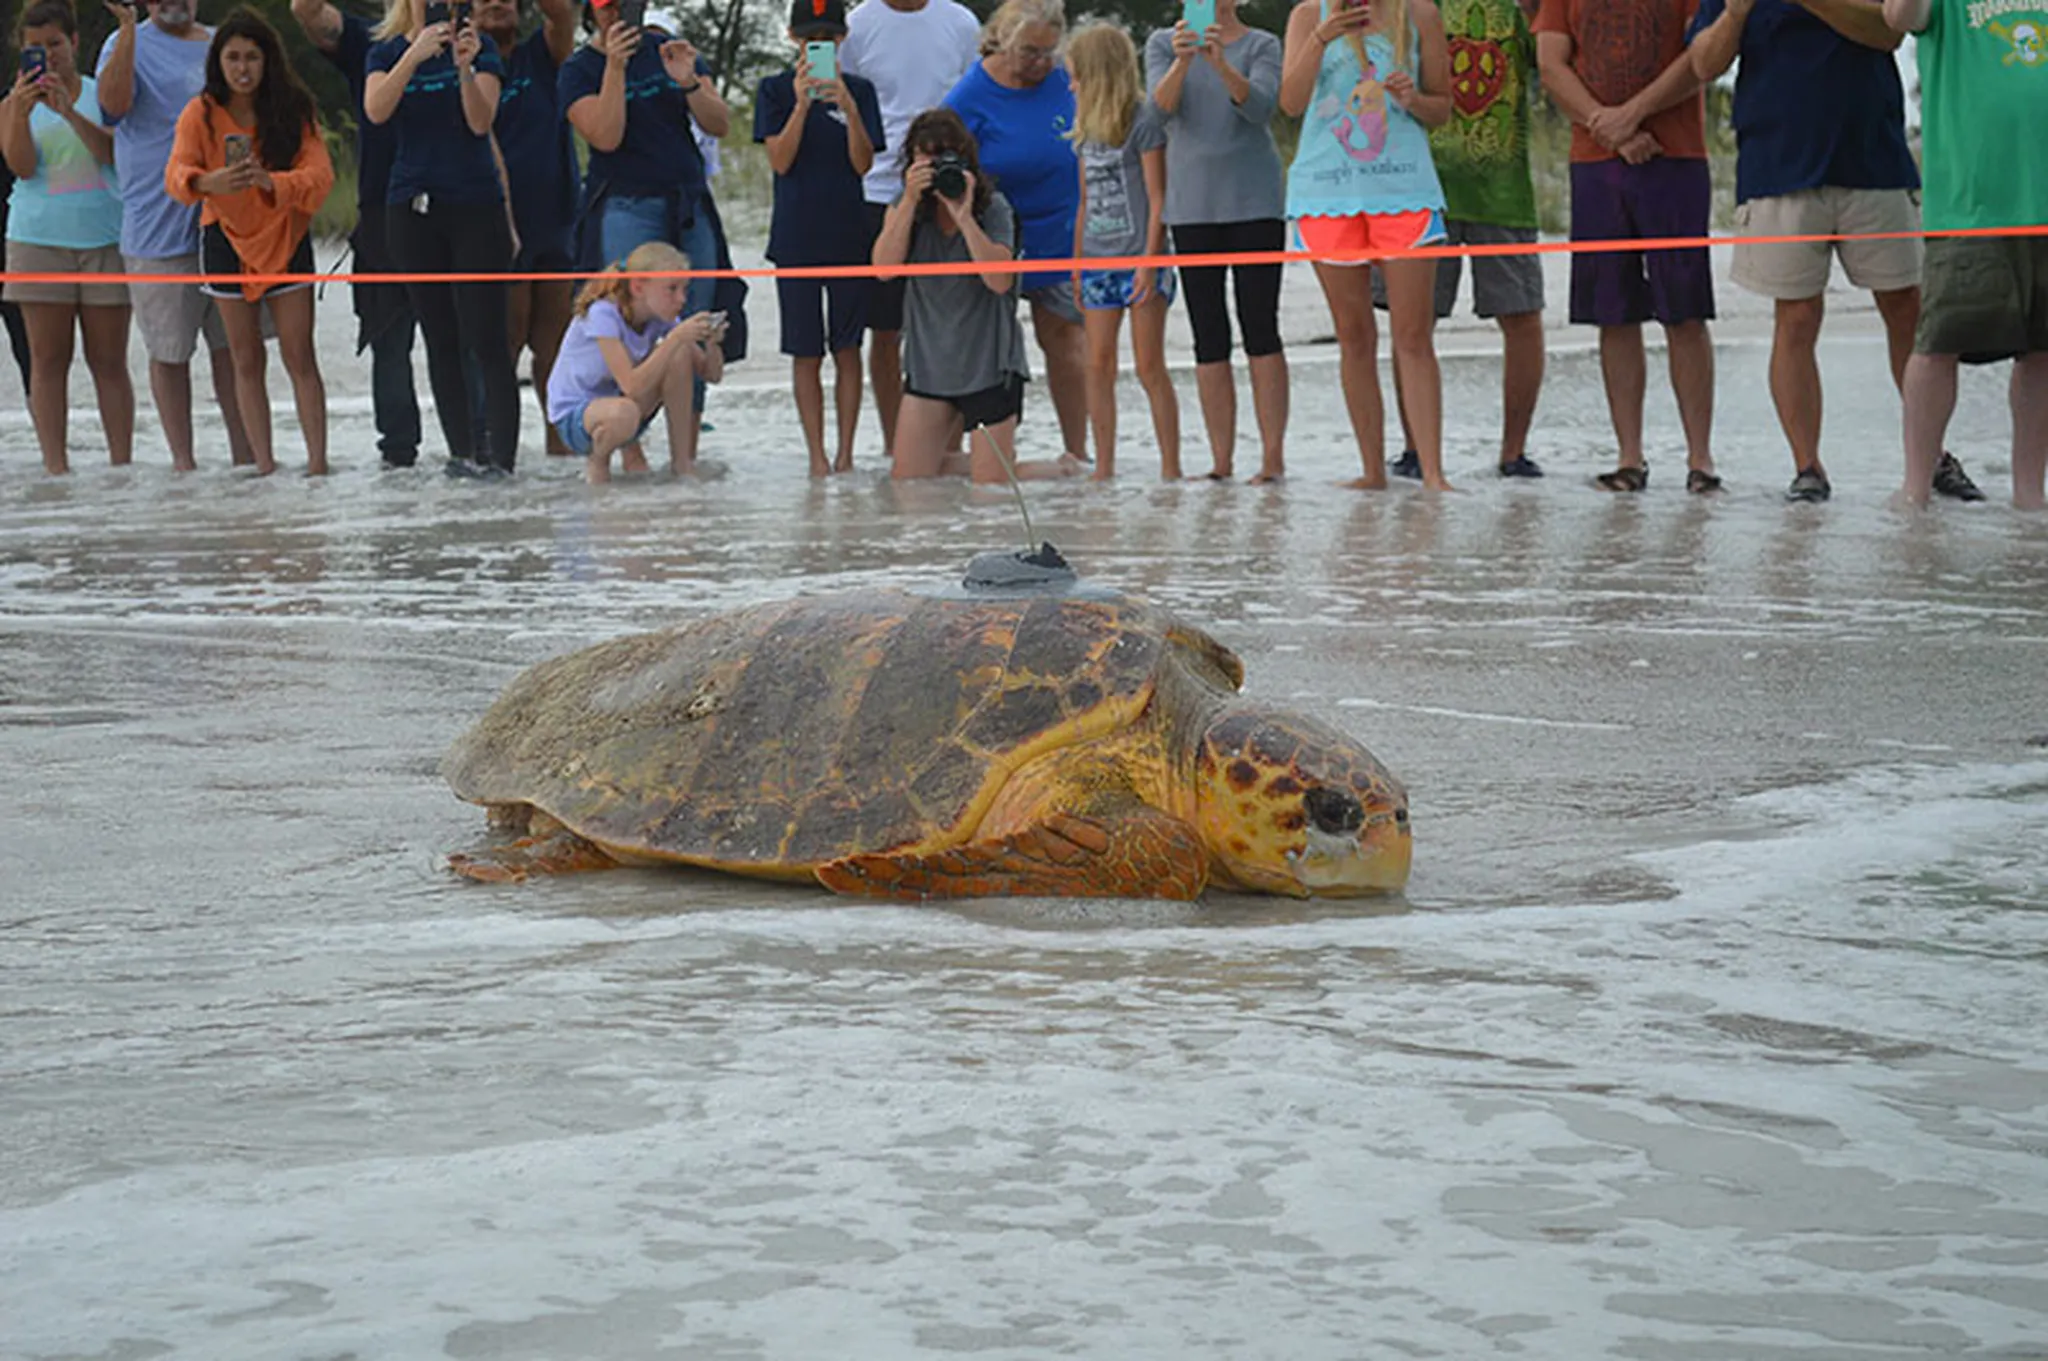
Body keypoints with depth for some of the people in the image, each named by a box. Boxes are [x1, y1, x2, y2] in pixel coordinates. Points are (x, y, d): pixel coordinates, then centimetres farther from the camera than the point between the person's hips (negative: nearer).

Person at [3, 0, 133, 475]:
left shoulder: (100, 94, 7)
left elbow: (113, 152, -8)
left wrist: (69, 111, -21)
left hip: (104, 237, 0)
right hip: (39, 240, 0)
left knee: (109, 360, 0)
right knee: (48, 359, -2)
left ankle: (122, 464, 1)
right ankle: (56, 466, -4)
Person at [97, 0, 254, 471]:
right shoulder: (128, 44, -1)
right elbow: (113, 104, -21)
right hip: (160, 230, -4)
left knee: (233, 344, 8)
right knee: (170, 351, 1)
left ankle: (244, 452, 16)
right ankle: (182, 459, 8)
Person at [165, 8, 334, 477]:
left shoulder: (294, 109, -8)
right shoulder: (201, 113, -8)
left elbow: (320, 174, -18)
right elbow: (176, 173, -20)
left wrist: (271, 181, -38)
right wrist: (207, 183, -44)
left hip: (285, 237, -1)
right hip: (226, 238, 1)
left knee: (299, 355, -5)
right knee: (246, 359, 5)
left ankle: (318, 460, -5)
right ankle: (264, 464, 8)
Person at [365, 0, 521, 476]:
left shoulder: (479, 47, 4)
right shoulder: (386, 53, 8)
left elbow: (481, 123, -7)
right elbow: (376, 110, -12)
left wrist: (465, 67, -22)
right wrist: (416, 53, -22)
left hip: (476, 204, -2)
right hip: (413, 206, 2)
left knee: (486, 337, -9)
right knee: (441, 338, 4)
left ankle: (501, 454, -11)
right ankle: (462, 451, 8)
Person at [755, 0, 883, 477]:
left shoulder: (859, 91, 4)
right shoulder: (776, 90, 2)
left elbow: (863, 164, -4)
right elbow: (780, 160, -8)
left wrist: (849, 108, -19)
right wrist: (802, 104, -21)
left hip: (848, 235, 1)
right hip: (795, 237, -1)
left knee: (846, 348, 3)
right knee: (805, 353, 1)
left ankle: (846, 454, 8)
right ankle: (816, 455, 5)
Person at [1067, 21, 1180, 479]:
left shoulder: (1143, 119, -6)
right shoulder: (1087, 129, 14)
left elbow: (1157, 198, -9)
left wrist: (1150, 261, -15)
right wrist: (1077, 265, 16)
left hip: (1139, 258, -6)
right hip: (1098, 262, 6)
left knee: (1149, 366, -6)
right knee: (1099, 365, 3)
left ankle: (1171, 467, -2)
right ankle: (1103, 468, 6)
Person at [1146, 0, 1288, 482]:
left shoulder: (1262, 45, 3)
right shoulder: (1162, 44, 8)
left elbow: (1259, 106, -14)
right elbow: (1162, 104, -9)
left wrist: (1220, 63, -31)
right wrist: (1182, 61, -28)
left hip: (1255, 201, -2)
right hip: (1192, 204, 2)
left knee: (1260, 328, -6)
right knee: (1209, 336, 1)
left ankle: (1273, 455, -4)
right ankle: (1221, 461, 3)